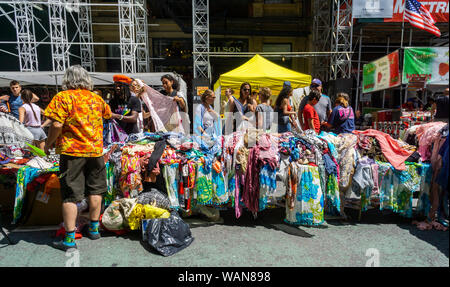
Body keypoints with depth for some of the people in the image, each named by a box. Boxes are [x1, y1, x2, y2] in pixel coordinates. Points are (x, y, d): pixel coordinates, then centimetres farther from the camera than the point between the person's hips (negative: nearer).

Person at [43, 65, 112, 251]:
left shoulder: (63, 97, -6)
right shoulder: (96, 98, 8)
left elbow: (57, 125, -14)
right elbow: (109, 114, 26)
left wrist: (48, 144, 1)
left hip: (72, 152, -4)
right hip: (96, 150, 4)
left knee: (70, 195, 2)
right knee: (95, 190, 14)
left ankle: (69, 239, 7)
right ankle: (94, 229, 27)